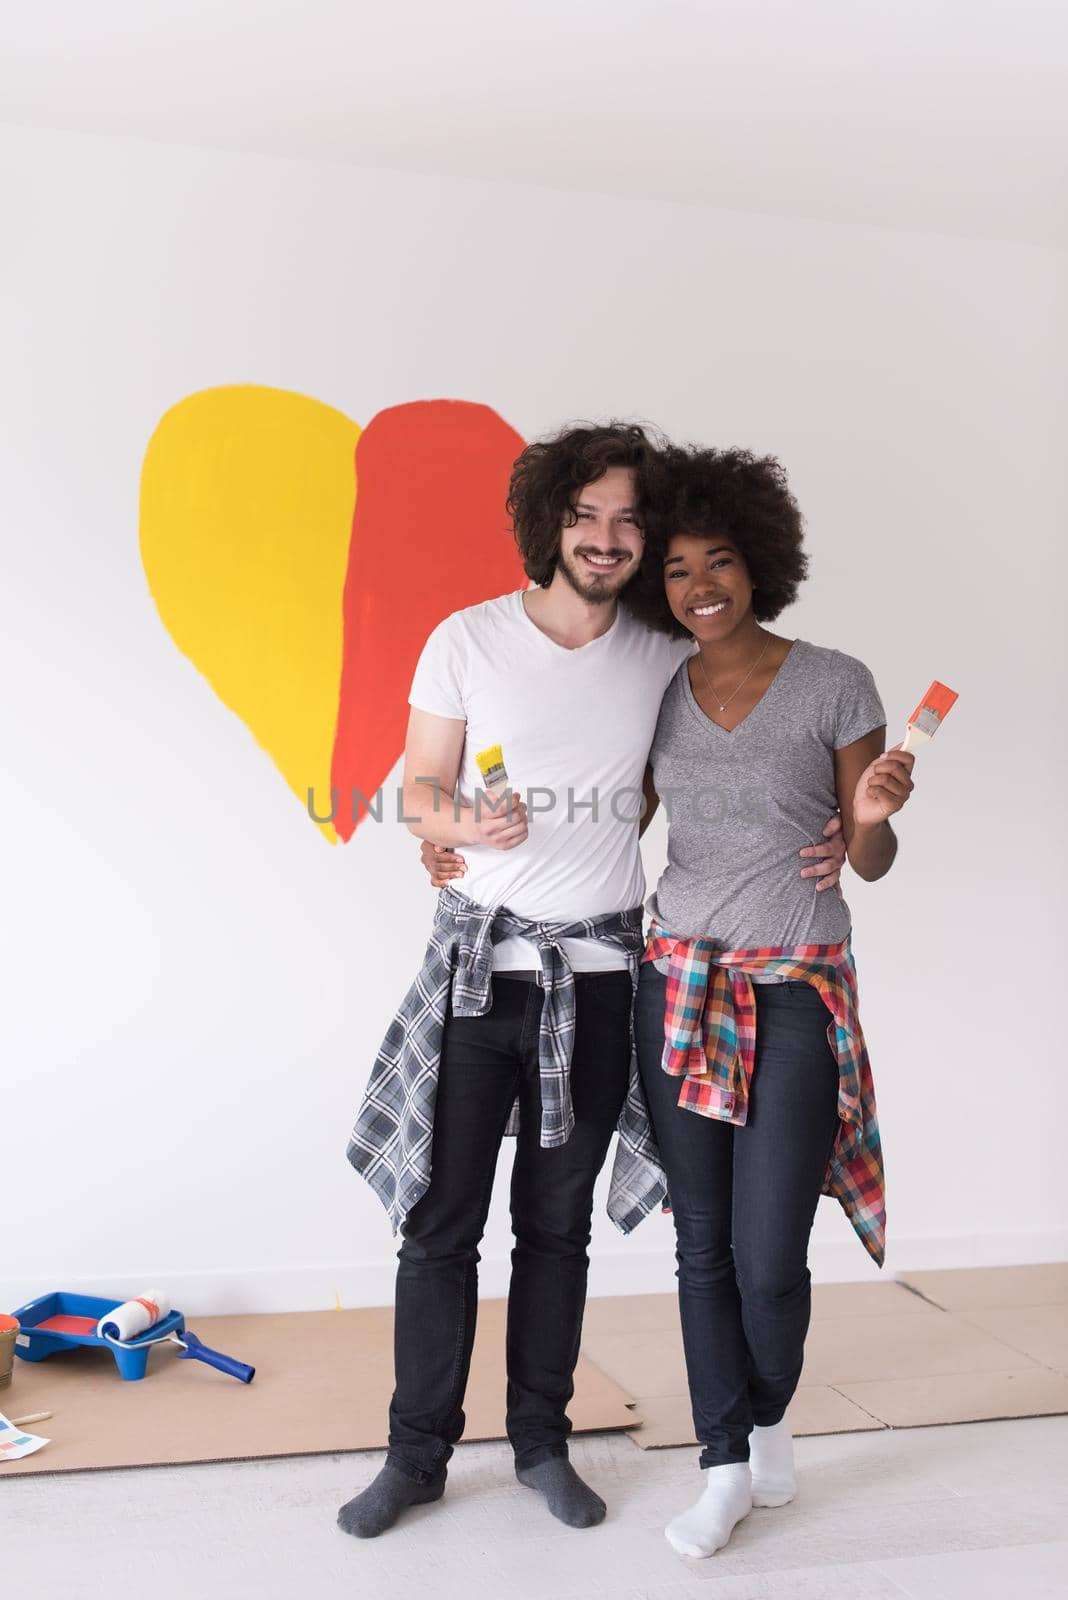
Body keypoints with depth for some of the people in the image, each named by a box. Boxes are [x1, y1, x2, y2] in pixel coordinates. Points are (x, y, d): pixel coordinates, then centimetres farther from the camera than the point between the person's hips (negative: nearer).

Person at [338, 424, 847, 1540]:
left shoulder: (667, 663, 4)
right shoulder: (468, 640, -2)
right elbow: (422, 791, 1)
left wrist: (816, 841, -2)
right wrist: (465, 823, -22)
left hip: (598, 973, 2)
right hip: (479, 959, -1)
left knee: (557, 1224, 12)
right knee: (441, 1222, 3)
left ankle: (541, 1442, 27)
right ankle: (418, 1452, 20)